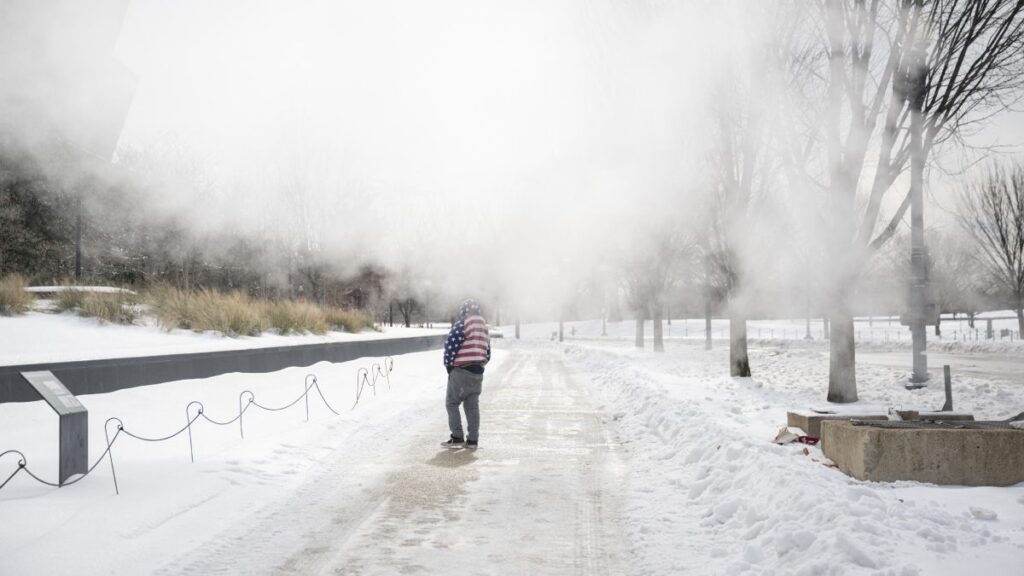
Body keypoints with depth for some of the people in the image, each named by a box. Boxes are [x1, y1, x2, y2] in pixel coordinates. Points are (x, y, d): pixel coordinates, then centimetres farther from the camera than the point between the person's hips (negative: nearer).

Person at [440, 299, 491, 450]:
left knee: (452, 403, 4)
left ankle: (457, 438, 1)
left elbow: (450, 346, -14)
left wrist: (448, 365, -2)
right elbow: (487, 354, 17)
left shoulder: (461, 324, -9)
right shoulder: (485, 328, 15)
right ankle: (472, 440, 11)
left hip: (461, 371, -7)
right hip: (478, 372, 7)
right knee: (472, 405, 11)